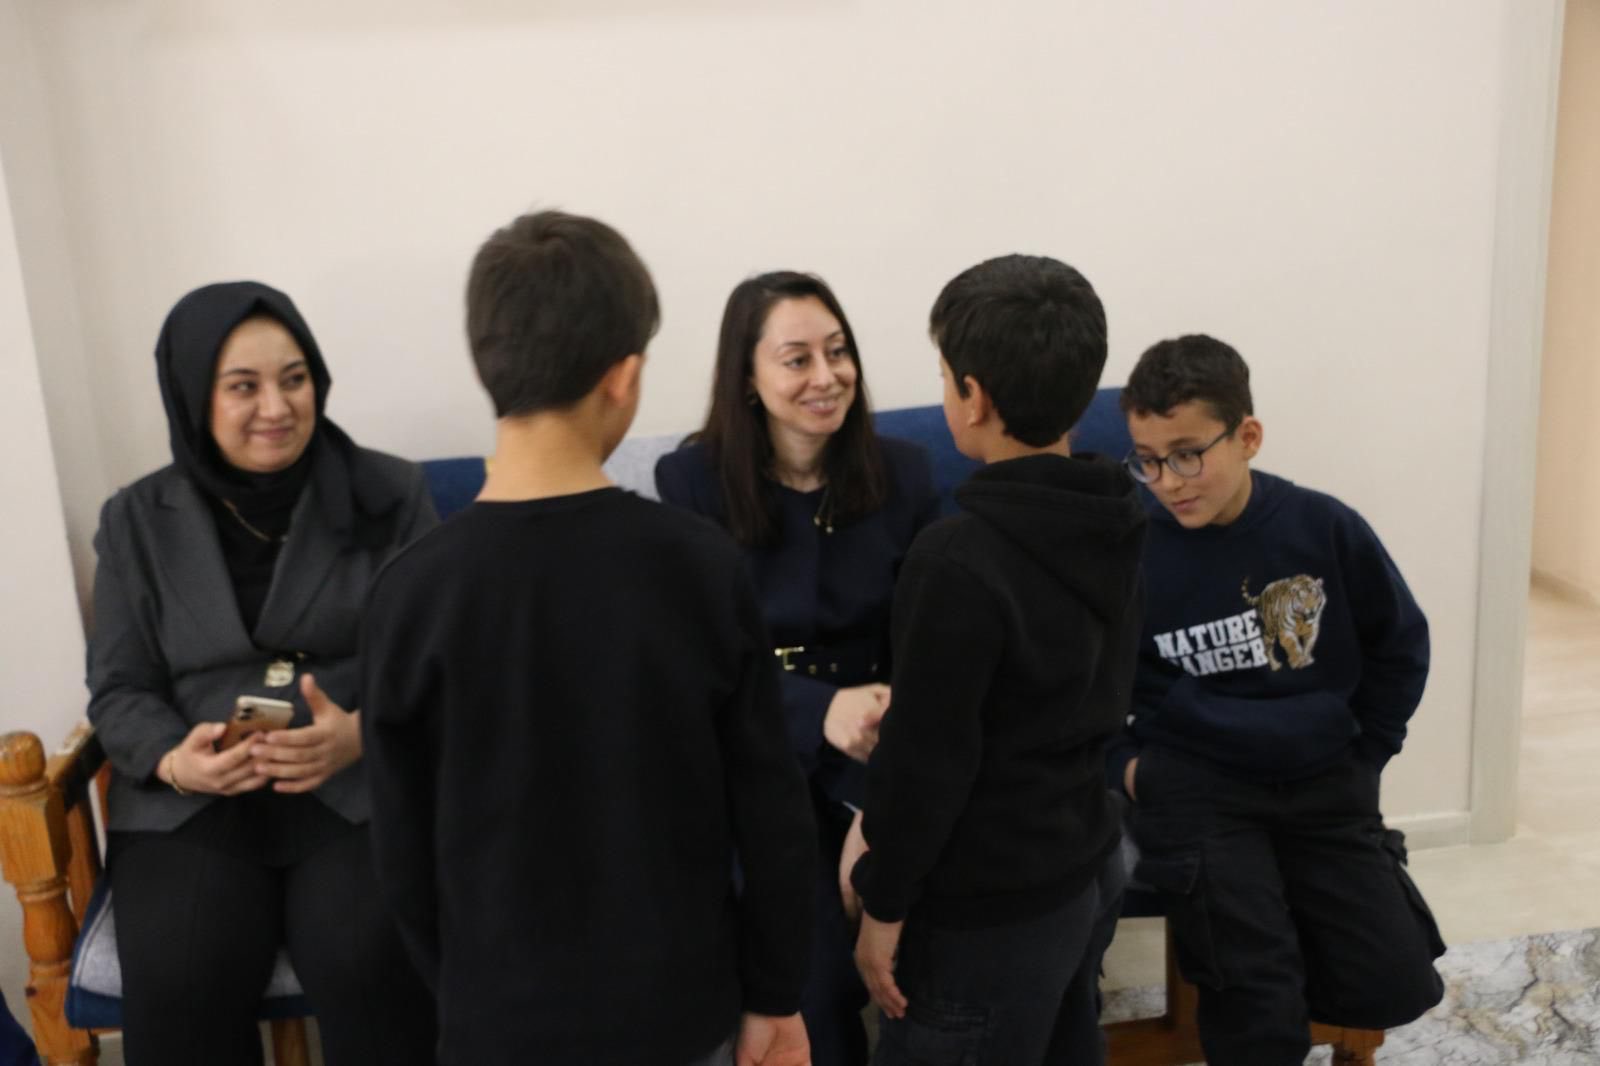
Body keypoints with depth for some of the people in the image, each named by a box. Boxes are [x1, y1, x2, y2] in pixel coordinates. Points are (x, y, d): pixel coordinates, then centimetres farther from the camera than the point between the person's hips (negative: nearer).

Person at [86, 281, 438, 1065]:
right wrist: (174, 760, -14)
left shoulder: (390, 494, 4)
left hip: (368, 783, -1)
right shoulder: (137, 520, 10)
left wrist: (362, 733, -21)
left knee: (367, 967, -28)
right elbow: (118, 689, 9)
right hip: (191, 801, 2)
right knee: (178, 986, -25)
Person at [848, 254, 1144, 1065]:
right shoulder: (1109, 523, 0)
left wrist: (884, 905, -9)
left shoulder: (961, 560, -26)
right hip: (1089, 870, 8)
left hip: (989, 911, -8)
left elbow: (927, 755, -22)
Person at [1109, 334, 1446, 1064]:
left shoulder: (1325, 529, -7)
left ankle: (1254, 949, 20)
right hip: (1195, 787, -2)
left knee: (1396, 988, -2)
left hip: (1322, 785, 3)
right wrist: (1123, 765, -6)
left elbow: (1399, 648, 8)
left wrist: (1361, 760, 5)